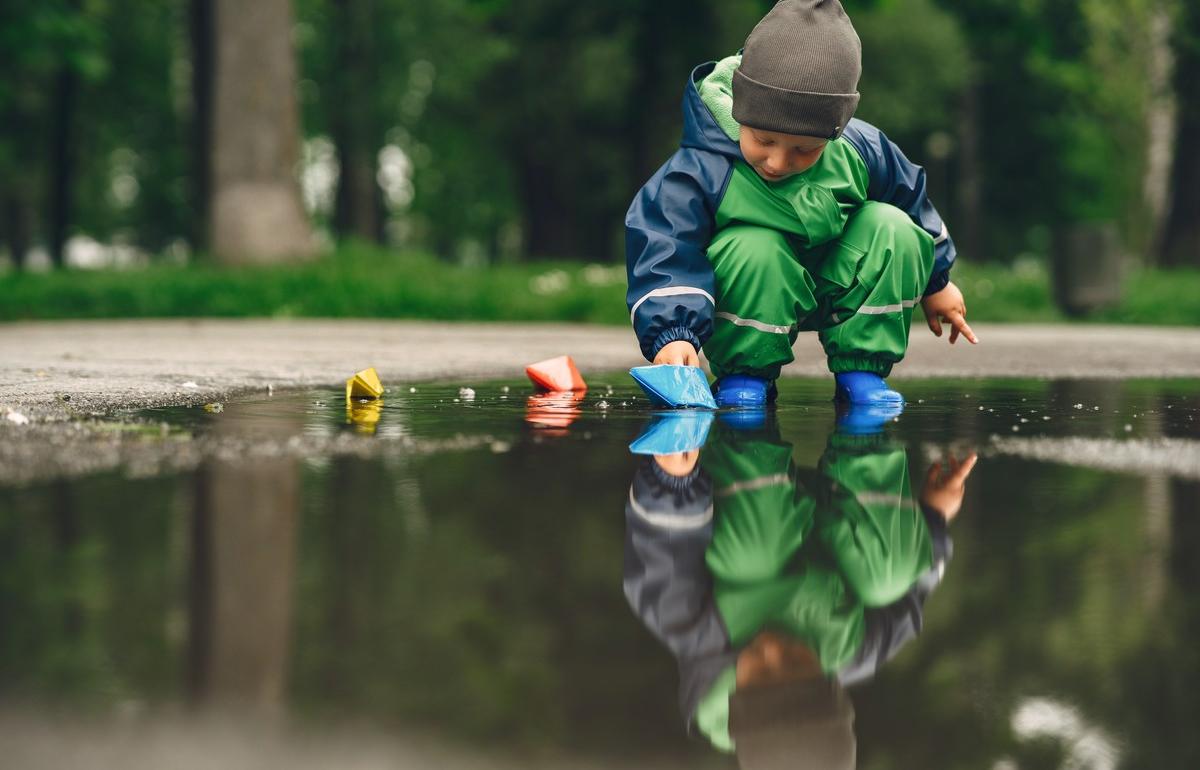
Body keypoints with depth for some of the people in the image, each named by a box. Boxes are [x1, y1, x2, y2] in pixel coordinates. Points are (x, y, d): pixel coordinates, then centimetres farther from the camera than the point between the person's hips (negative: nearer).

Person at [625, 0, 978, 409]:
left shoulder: (860, 150, -14)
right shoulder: (702, 169, -27)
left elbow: (910, 201, 6)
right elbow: (664, 252, -31)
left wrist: (936, 283, 17)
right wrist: (673, 333, -47)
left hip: (839, 288, 4)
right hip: (754, 297, -4)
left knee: (892, 228, -20)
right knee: (754, 250, -36)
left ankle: (861, 370, -11)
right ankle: (745, 373, -14)